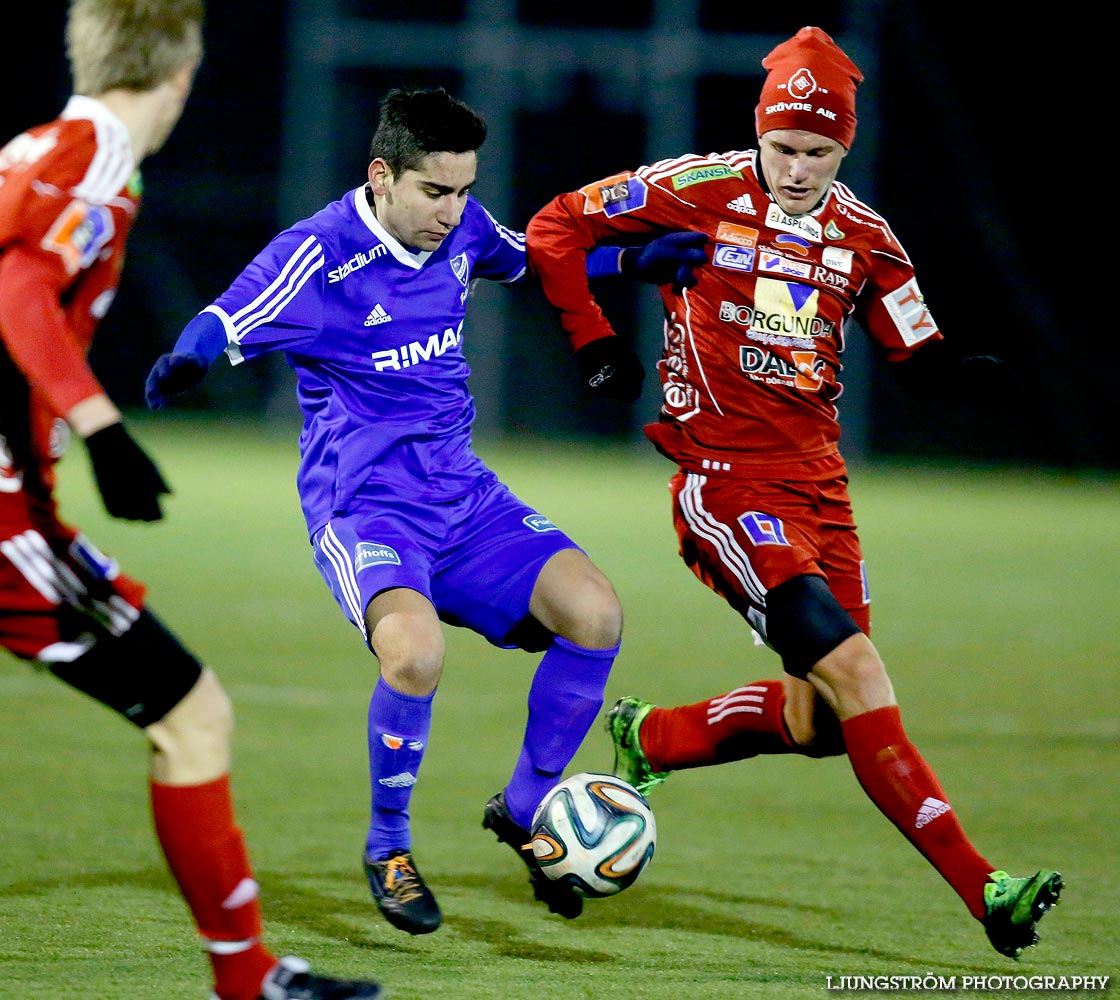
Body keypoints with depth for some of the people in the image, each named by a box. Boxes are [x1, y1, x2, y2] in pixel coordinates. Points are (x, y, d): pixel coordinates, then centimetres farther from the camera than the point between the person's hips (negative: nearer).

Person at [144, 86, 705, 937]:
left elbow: (522, 260, 27)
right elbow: (218, 330, -18)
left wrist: (635, 263, 19)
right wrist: (181, 366, -41)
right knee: (415, 651, -35)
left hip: (461, 494, 6)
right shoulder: (318, 257, -14)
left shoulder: (460, 228, 5)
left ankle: (523, 810, 6)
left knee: (595, 612, -17)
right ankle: (388, 849, -7)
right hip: (362, 505, -6)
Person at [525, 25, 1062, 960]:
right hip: (725, 484, -6)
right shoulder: (700, 192, -6)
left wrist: (962, 366, -13)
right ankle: (979, 886, -23)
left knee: (822, 723, 4)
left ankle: (650, 738, 30)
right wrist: (598, 343, -4)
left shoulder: (864, 239, 8)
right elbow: (555, 227, 1)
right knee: (855, 673, -20)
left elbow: (920, 352, 9)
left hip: (819, 488, 6)